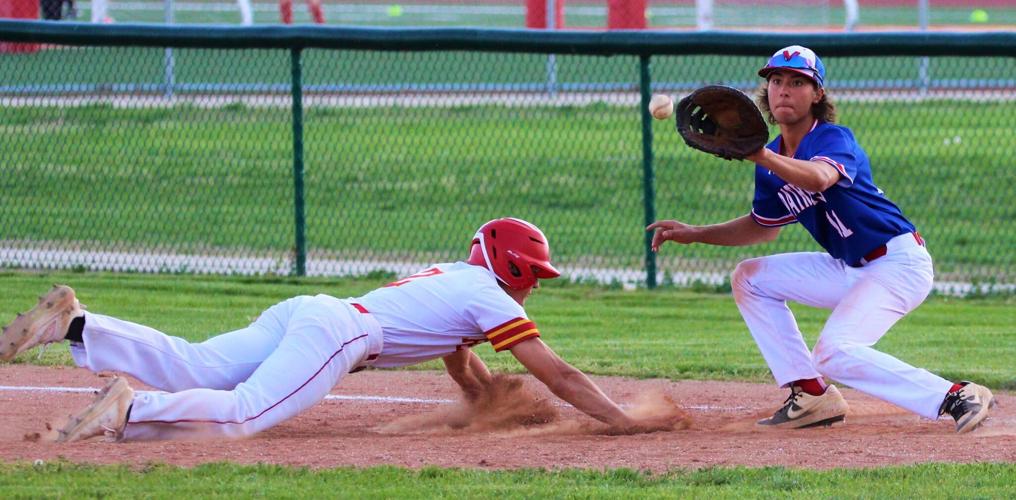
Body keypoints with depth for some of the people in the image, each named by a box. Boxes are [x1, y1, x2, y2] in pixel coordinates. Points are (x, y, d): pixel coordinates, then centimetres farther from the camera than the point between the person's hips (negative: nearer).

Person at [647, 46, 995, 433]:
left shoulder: (834, 138, -17)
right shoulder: (773, 161, 7)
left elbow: (819, 178, -41)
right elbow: (764, 226, 22)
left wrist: (761, 157, -57)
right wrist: (695, 234, 12)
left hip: (900, 263, -9)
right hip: (849, 269, 9)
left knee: (833, 352, -27)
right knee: (749, 279, 10)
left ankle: (957, 398, -23)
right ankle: (812, 397, 6)